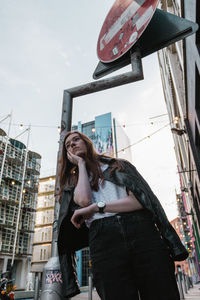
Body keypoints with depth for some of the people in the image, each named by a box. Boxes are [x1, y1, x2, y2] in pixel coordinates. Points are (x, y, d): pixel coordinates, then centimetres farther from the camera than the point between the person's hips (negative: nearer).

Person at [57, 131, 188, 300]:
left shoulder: (119, 165, 21)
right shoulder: (72, 182, 23)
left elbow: (140, 199, 4)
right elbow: (83, 200, -3)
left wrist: (97, 207, -4)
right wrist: (81, 164, 11)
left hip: (141, 230, 1)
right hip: (103, 240, 0)